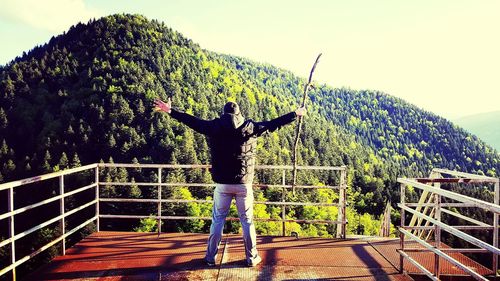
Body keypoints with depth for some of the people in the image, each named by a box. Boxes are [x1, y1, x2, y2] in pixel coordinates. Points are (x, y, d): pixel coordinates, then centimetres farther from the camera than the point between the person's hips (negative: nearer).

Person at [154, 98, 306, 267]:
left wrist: (170, 111, 15)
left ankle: (211, 257, 20)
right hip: (244, 184, 0)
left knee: (217, 220, 12)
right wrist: (296, 114, 17)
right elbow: (273, 124, 5)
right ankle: (252, 257, 20)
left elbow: (193, 121, 5)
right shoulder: (251, 127, -1)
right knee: (247, 221, 11)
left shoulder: (214, 127, -1)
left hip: (222, 184, 0)